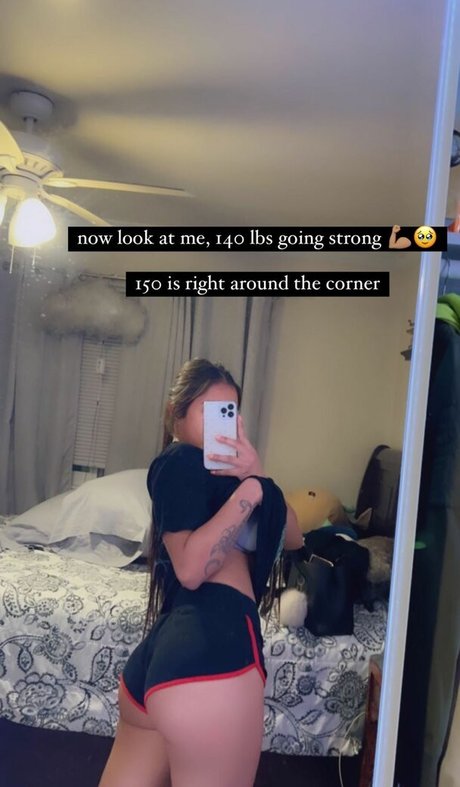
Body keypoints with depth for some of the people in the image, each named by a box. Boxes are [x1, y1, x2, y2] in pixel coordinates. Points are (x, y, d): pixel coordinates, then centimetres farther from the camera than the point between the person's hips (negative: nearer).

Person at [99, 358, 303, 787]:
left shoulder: (208, 471, 24)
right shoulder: (180, 461, -3)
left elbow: (292, 538, 18)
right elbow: (191, 568, -15)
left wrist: (259, 477, 3)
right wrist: (249, 492, -12)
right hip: (212, 650, -9)